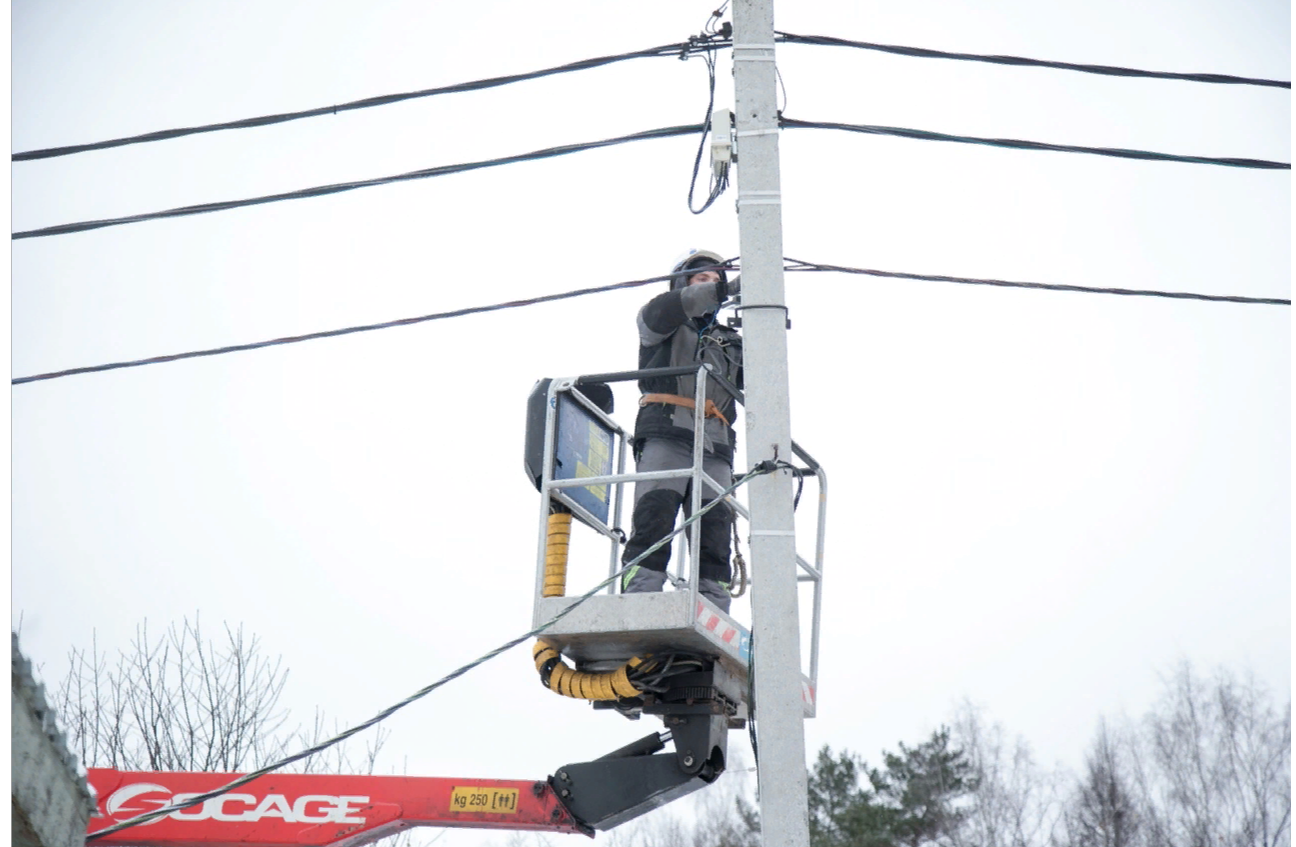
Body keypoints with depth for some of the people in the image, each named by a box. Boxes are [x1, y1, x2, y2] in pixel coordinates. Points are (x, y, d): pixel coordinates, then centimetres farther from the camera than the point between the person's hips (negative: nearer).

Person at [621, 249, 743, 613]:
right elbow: (660, 311, -7)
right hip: (666, 432, -4)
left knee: (714, 529, -6)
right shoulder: (662, 326, 19)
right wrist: (723, 290, -14)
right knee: (653, 517, -18)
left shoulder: (730, 340, 31)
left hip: (714, 445, 5)